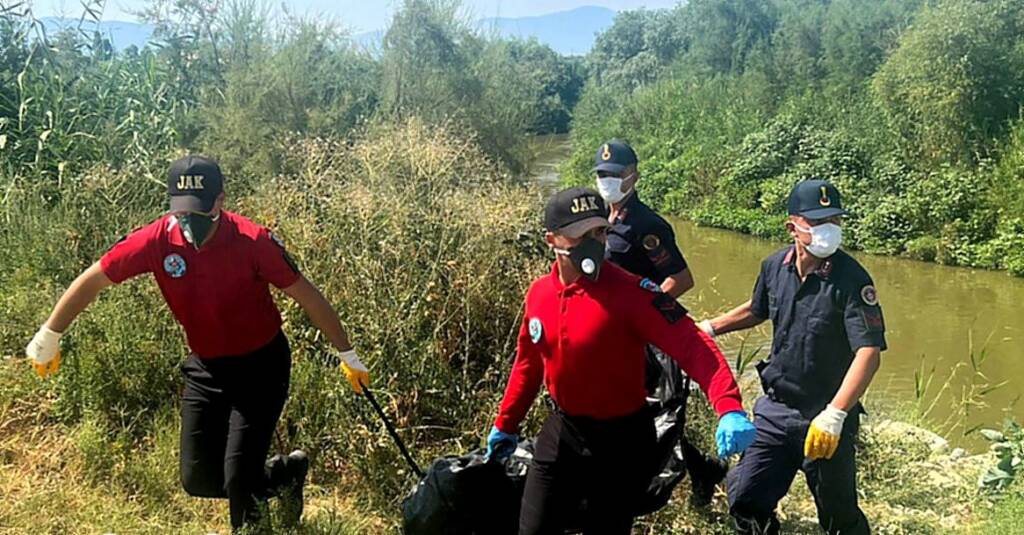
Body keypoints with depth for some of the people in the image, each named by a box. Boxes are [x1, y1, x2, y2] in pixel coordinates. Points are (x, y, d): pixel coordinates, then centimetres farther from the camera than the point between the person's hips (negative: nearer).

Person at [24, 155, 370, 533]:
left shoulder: (254, 241, -23)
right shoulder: (157, 240, -15)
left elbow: (307, 296, -14)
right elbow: (93, 280, -2)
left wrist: (347, 354, -8)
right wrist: (48, 336, 5)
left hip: (261, 366, -4)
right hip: (205, 368, 5)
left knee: (238, 478, -10)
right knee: (198, 481, 8)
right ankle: (286, 473, 31)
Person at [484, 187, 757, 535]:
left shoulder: (630, 292, -21)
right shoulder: (539, 293, -3)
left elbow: (691, 345, -28)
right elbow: (529, 363, 12)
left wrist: (728, 408, -43)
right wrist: (505, 424, 21)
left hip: (621, 441, -4)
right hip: (561, 432, 5)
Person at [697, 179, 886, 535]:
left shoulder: (850, 279, -18)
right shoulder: (775, 266, -1)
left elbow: (869, 352, -25)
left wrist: (835, 415, -34)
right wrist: (709, 328, 22)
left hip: (826, 419, -5)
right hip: (775, 409, 5)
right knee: (744, 499, 6)